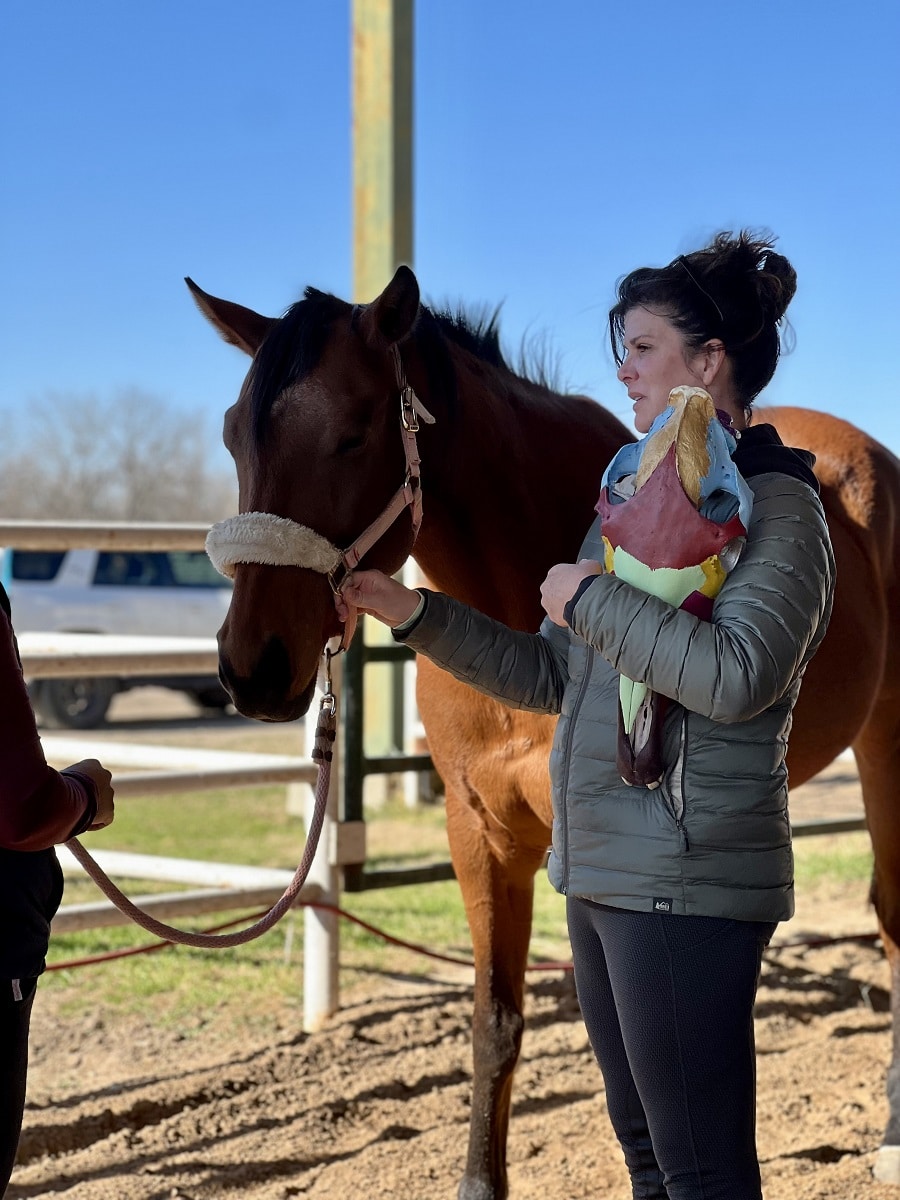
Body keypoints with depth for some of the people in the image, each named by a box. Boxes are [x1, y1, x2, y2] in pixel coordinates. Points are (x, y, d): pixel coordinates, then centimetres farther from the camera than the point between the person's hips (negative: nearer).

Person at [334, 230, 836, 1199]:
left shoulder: (778, 507, -11)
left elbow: (736, 675, -28)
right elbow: (550, 680, 17)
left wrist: (592, 598, -17)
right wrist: (408, 611, 10)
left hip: (686, 880, -9)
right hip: (602, 869, 9)